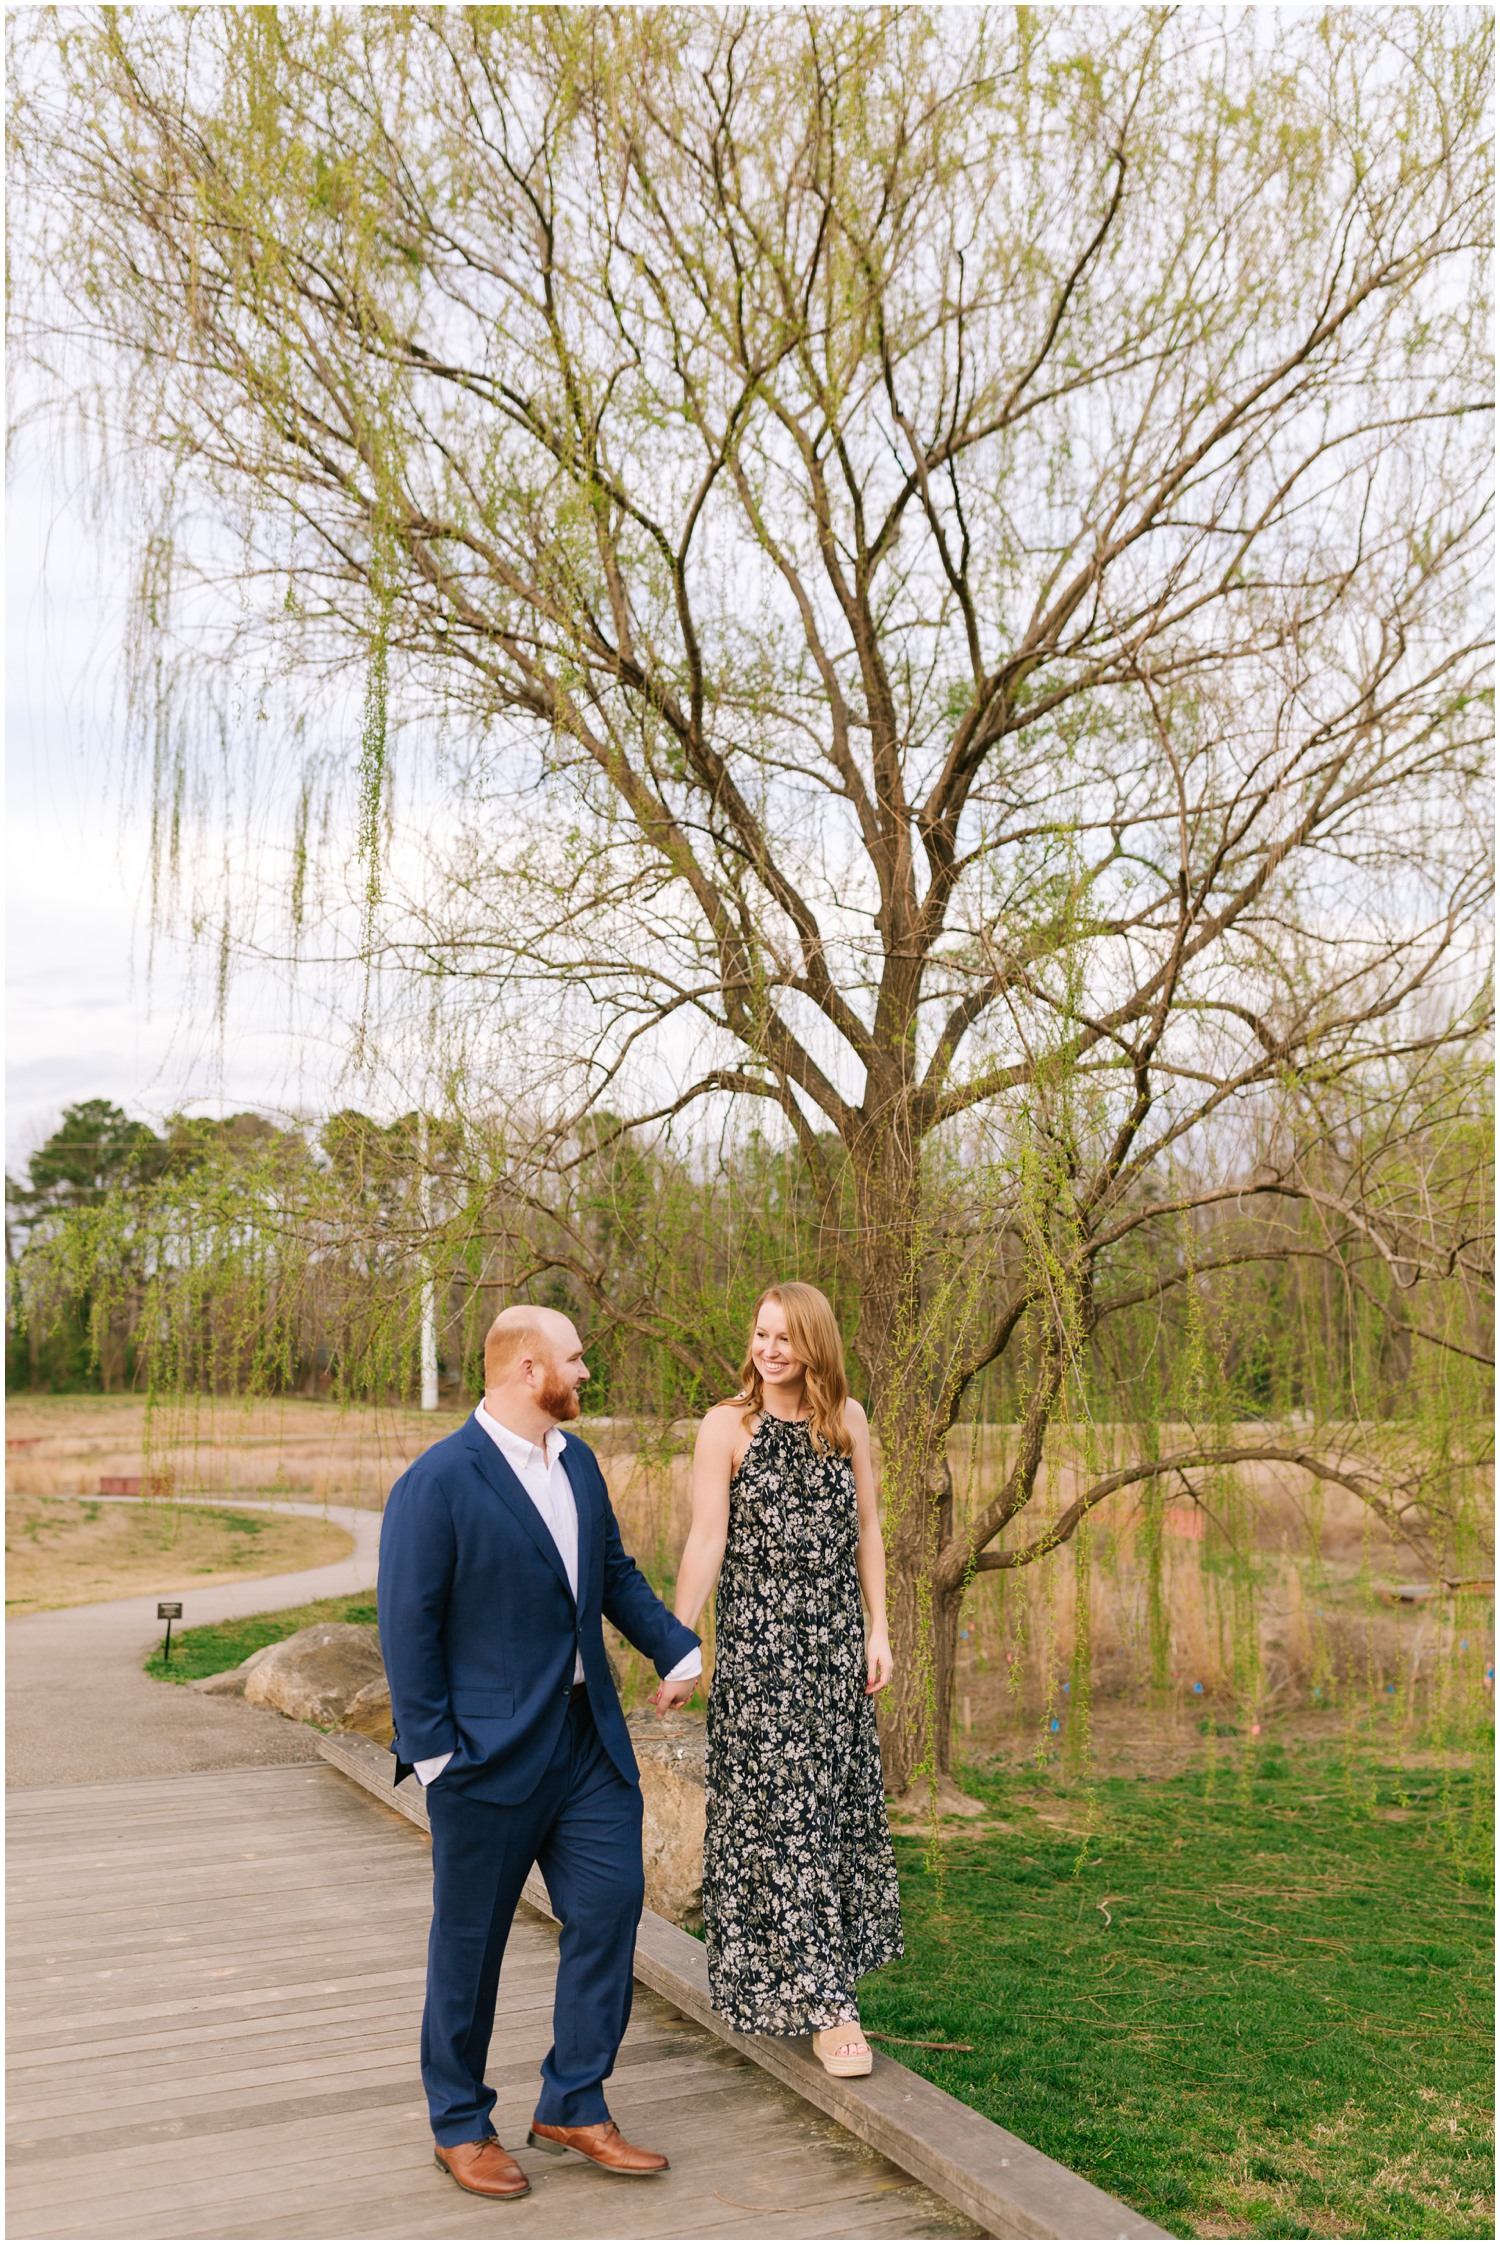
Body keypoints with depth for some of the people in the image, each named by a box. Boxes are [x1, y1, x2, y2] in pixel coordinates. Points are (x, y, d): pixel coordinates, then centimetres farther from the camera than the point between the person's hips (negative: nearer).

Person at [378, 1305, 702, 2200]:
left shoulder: (577, 1461, 7)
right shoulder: (437, 1483, -17)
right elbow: (408, 1624, -15)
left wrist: (678, 1649, 8)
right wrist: (432, 1749, -15)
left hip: (590, 1739, 7)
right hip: (492, 1752, -7)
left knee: (610, 1907, 8)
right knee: (471, 1940, 9)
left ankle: (573, 2107, 26)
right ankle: (461, 2126, 29)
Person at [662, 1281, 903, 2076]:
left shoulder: (847, 1419, 5)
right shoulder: (727, 1426, -6)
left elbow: (866, 1529, 10)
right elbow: (705, 1538, -10)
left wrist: (877, 1629, 7)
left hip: (834, 1638, 4)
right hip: (758, 1639, -4)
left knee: (834, 1798, 11)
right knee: (779, 1809, -3)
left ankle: (803, 1970, 30)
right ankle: (824, 2004, 3)